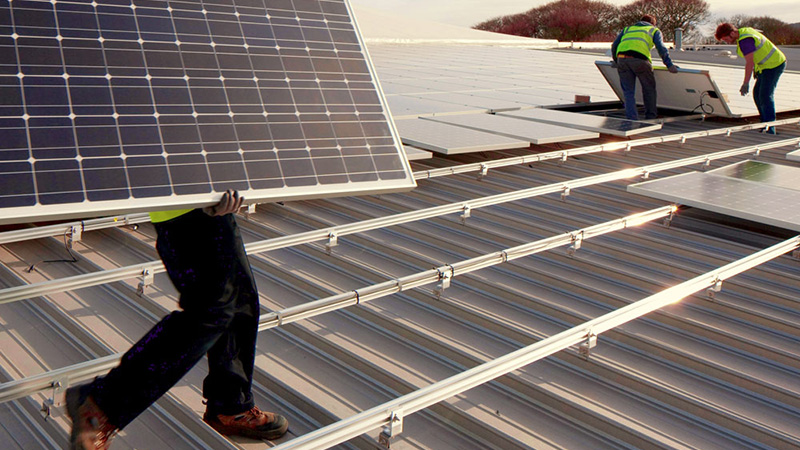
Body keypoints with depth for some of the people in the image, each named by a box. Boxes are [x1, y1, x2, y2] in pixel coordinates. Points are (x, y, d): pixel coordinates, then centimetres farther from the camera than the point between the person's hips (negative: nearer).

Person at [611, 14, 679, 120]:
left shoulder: (627, 29, 36)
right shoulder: (654, 30, 27)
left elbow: (614, 46, 27)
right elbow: (661, 48, 9)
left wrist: (617, 62, 40)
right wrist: (669, 65, 6)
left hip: (622, 59, 3)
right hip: (640, 59, -3)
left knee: (628, 92, 6)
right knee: (649, 89, 15)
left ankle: (632, 119, -3)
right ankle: (651, 118, 20)